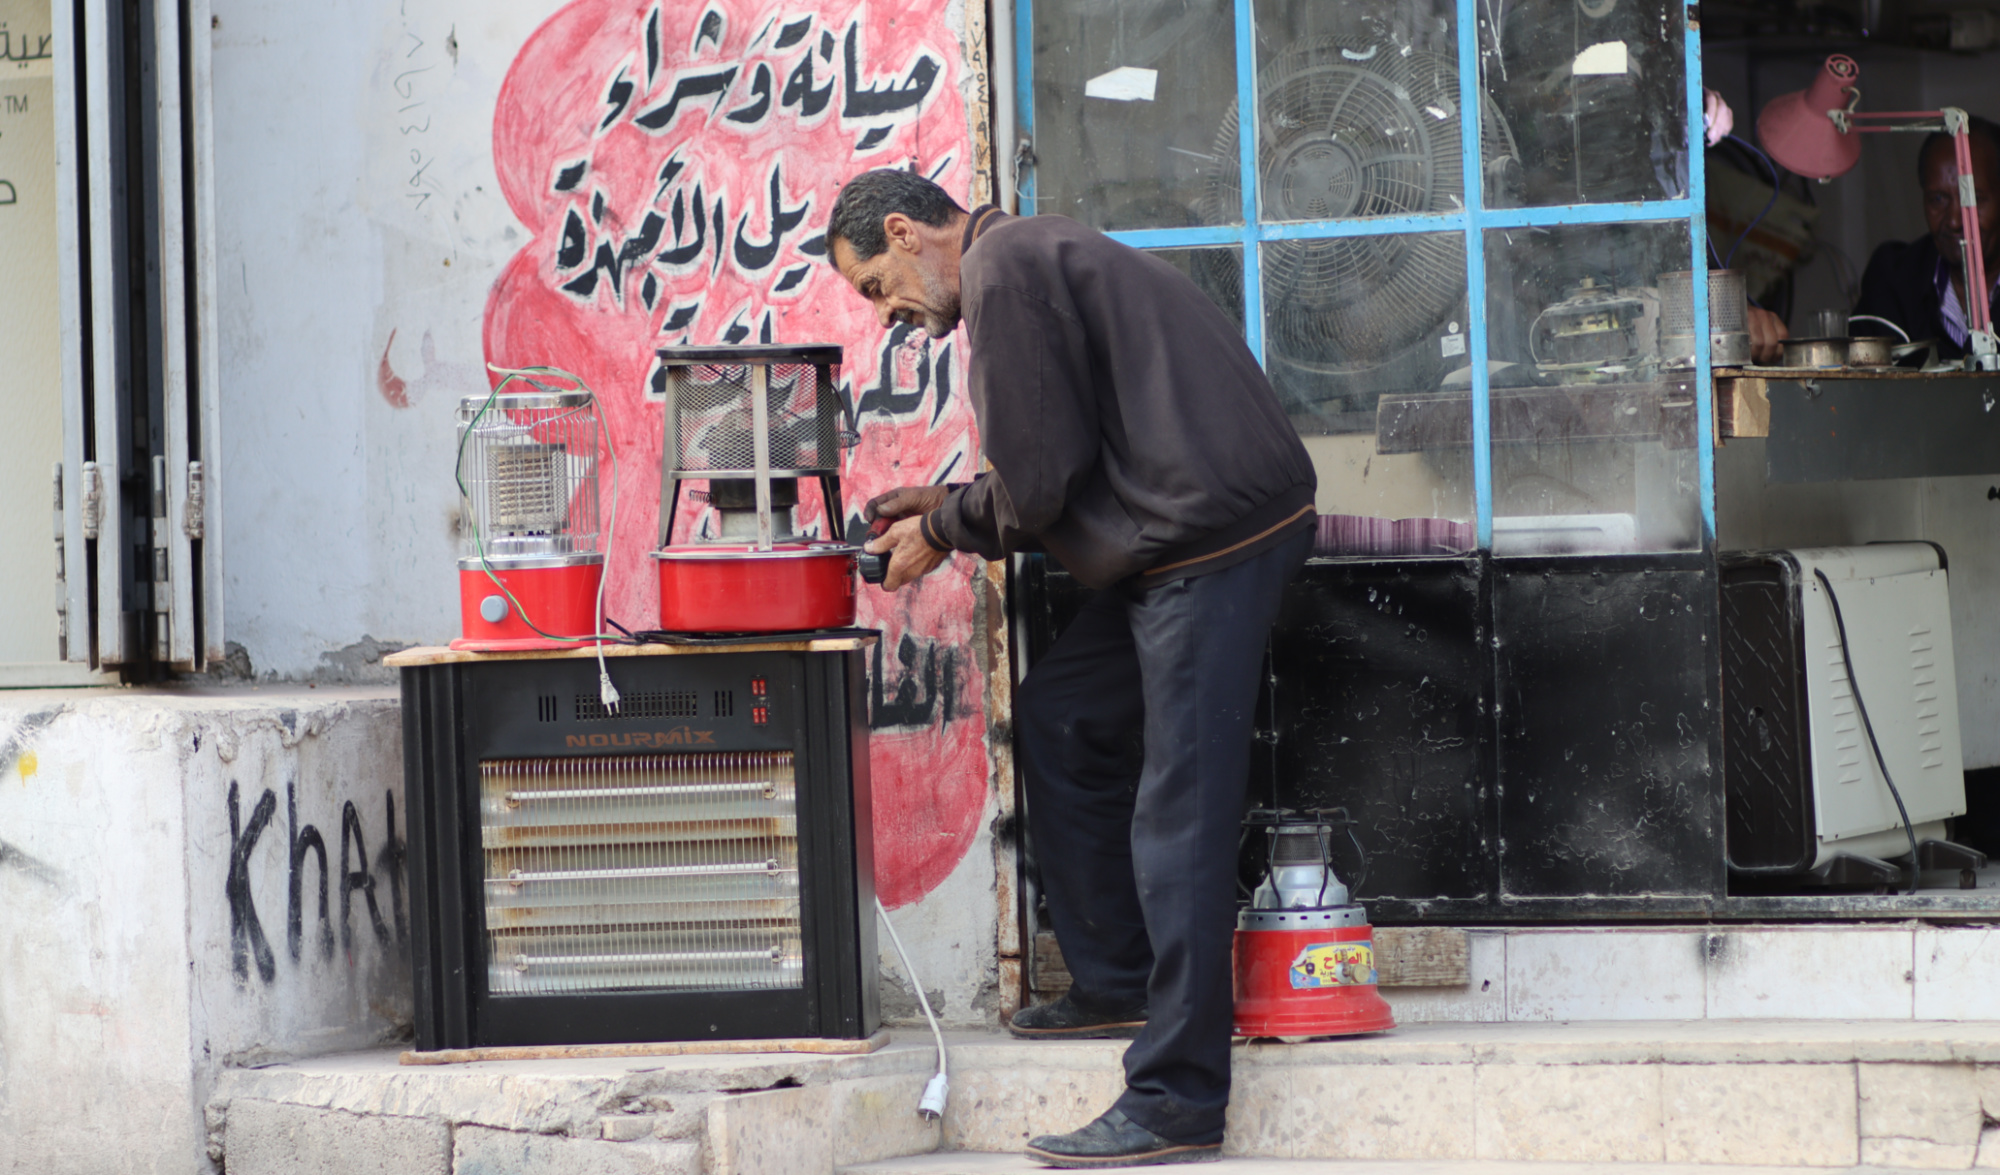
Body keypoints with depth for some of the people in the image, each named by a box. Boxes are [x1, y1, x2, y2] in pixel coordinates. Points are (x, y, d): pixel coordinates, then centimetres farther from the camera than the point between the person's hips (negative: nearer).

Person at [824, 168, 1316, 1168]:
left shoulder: (1003, 268, -10)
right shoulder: (1035, 256, 23)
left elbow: (1043, 481, -14)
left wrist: (942, 531, 3)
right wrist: (950, 508, 20)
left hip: (1216, 536, -11)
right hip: (1185, 540, 11)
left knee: (1177, 815, -10)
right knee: (1059, 715, 21)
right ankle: (1117, 984, 26)